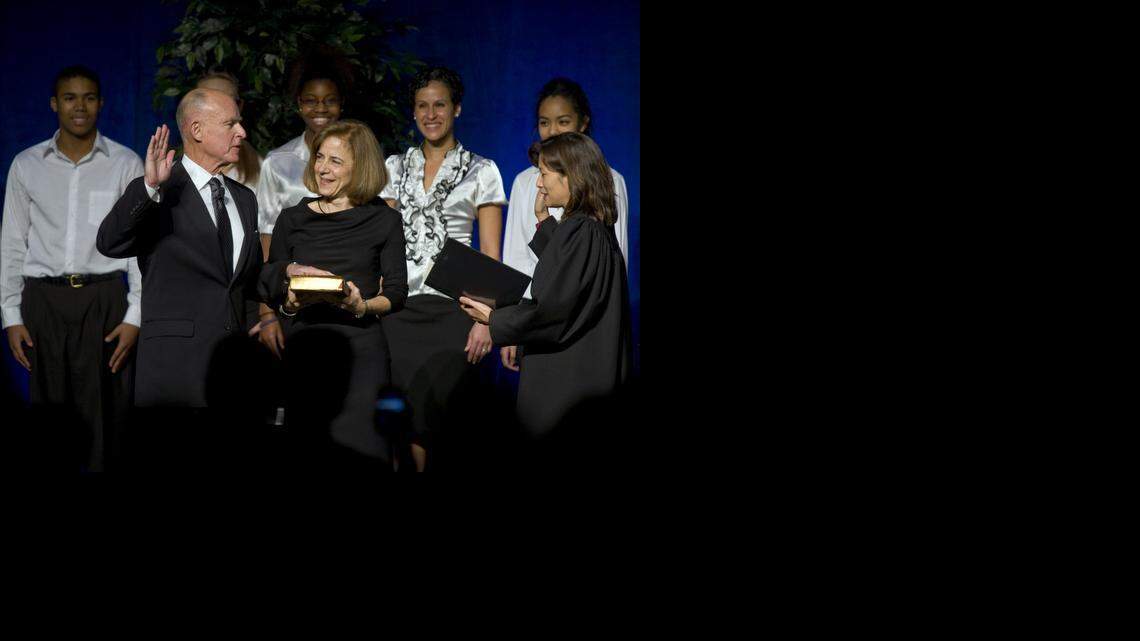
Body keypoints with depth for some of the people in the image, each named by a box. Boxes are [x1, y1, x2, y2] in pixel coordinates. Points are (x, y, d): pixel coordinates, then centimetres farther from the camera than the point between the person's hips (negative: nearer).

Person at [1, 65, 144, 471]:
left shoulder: (126, 164, 3)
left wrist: (135, 316, -5)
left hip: (104, 299, -2)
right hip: (44, 300, 2)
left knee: (104, 413, -4)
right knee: (48, 408, 4)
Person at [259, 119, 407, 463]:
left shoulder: (384, 220, 6)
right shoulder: (292, 219, 11)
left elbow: (397, 293, 4)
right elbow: (268, 289, 13)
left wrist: (364, 306, -14)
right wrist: (289, 302, -8)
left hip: (361, 346, -2)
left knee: (358, 444, -10)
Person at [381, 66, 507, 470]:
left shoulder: (481, 171, 3)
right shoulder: (396, 167, 12)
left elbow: (490, 254, 0)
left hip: (452, 306, -3)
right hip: (398, 304, 3)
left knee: (431, 407, -3)